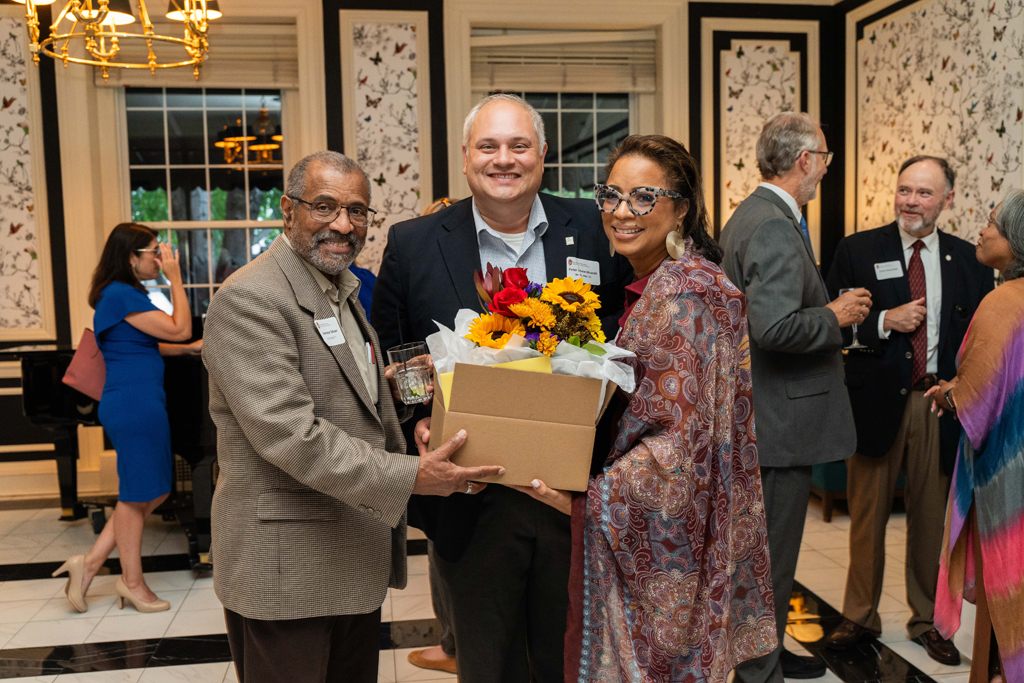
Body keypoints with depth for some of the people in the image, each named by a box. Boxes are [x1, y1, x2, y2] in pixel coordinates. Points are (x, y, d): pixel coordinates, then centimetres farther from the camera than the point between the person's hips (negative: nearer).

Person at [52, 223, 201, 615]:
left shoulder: (123, 294, 15)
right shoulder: (122, 296, -16)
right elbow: (179, 329, -19)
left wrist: (188, 349, 14)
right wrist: (175, 279, -14)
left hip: (140, 403, 10)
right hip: (135, 405, -10)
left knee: (153, 493, 16)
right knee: (137, 496, 4)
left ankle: (91, 563, 20)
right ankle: (132, 583, 19)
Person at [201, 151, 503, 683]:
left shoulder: (344, 291, 14)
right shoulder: (250, 299, -17)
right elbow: (290, 436, -25)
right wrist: (409, 476, -24)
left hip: (358, 555, 9)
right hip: (286, 567, -9)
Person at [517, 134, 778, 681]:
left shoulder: (685, 298, -21)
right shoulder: (647, 287, 8)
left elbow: (681, 442, -24)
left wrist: (585, 498, -22)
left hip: (664, 534, -8)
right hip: (638, 530, 8)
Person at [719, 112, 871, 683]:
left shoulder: (750, 215, 13)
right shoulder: (775, 228, -21)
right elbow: (775, 328, -31)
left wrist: (829, 309, 16)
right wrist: (835, 316, -15)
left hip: (763, 416, 11)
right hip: (783, 420, -11)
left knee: (765, 549, 21)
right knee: (772, 556, 2)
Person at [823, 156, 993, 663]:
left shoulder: (968, 260, 6)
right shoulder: (857, 251, 0)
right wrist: (884, 322, -17)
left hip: (940, 404, 2)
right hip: (878, 399, -1)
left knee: (932, 517, 12)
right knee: (867, 514, 9)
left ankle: (927, 621, 29)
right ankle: (860, 617, 25)